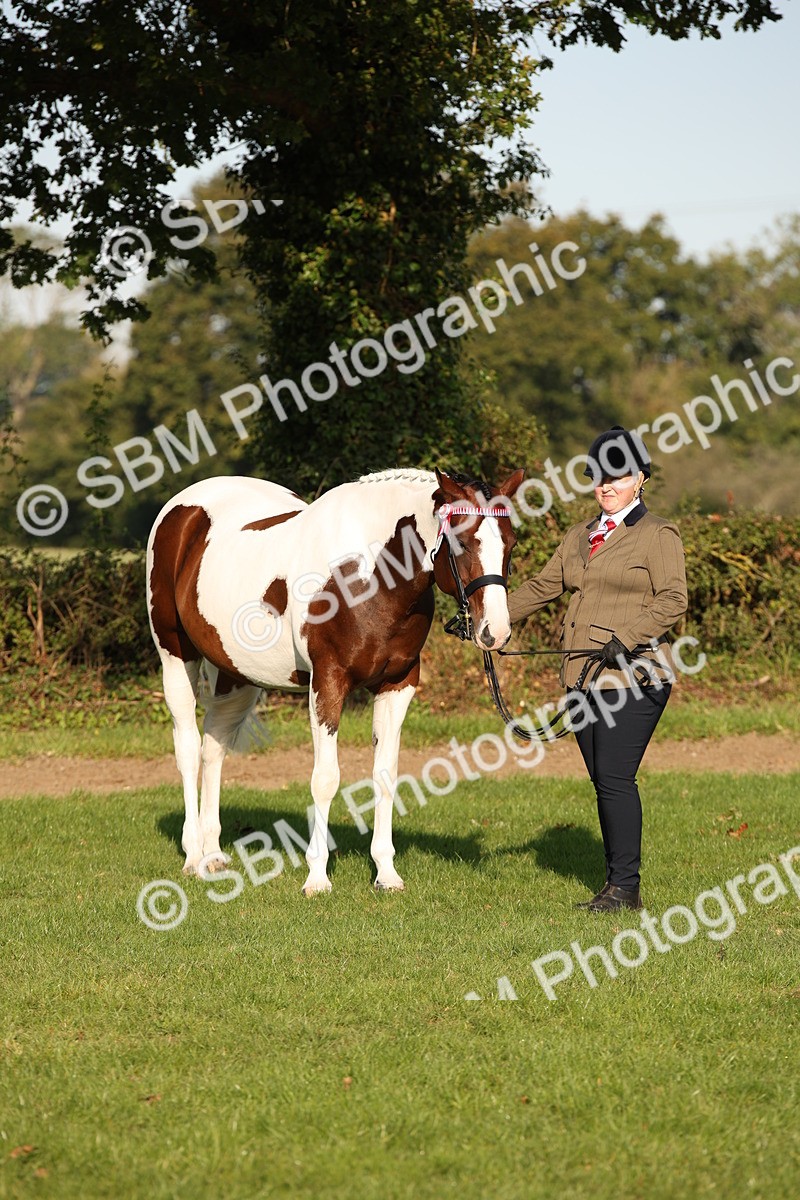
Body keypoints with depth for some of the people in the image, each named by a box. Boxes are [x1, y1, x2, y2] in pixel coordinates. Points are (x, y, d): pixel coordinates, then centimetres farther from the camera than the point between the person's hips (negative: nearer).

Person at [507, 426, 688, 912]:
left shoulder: (658, 534, -3)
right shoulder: (580, 536, 19)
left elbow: (673, 600, -13)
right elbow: (542, 587, 20)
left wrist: (628, 637, -25)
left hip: (633, 676, -7)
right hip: (583, 676, 7)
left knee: (615, 777, -12)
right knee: (604, 780, 7)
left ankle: (625, 886, -8)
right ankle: (619, 885, 12)